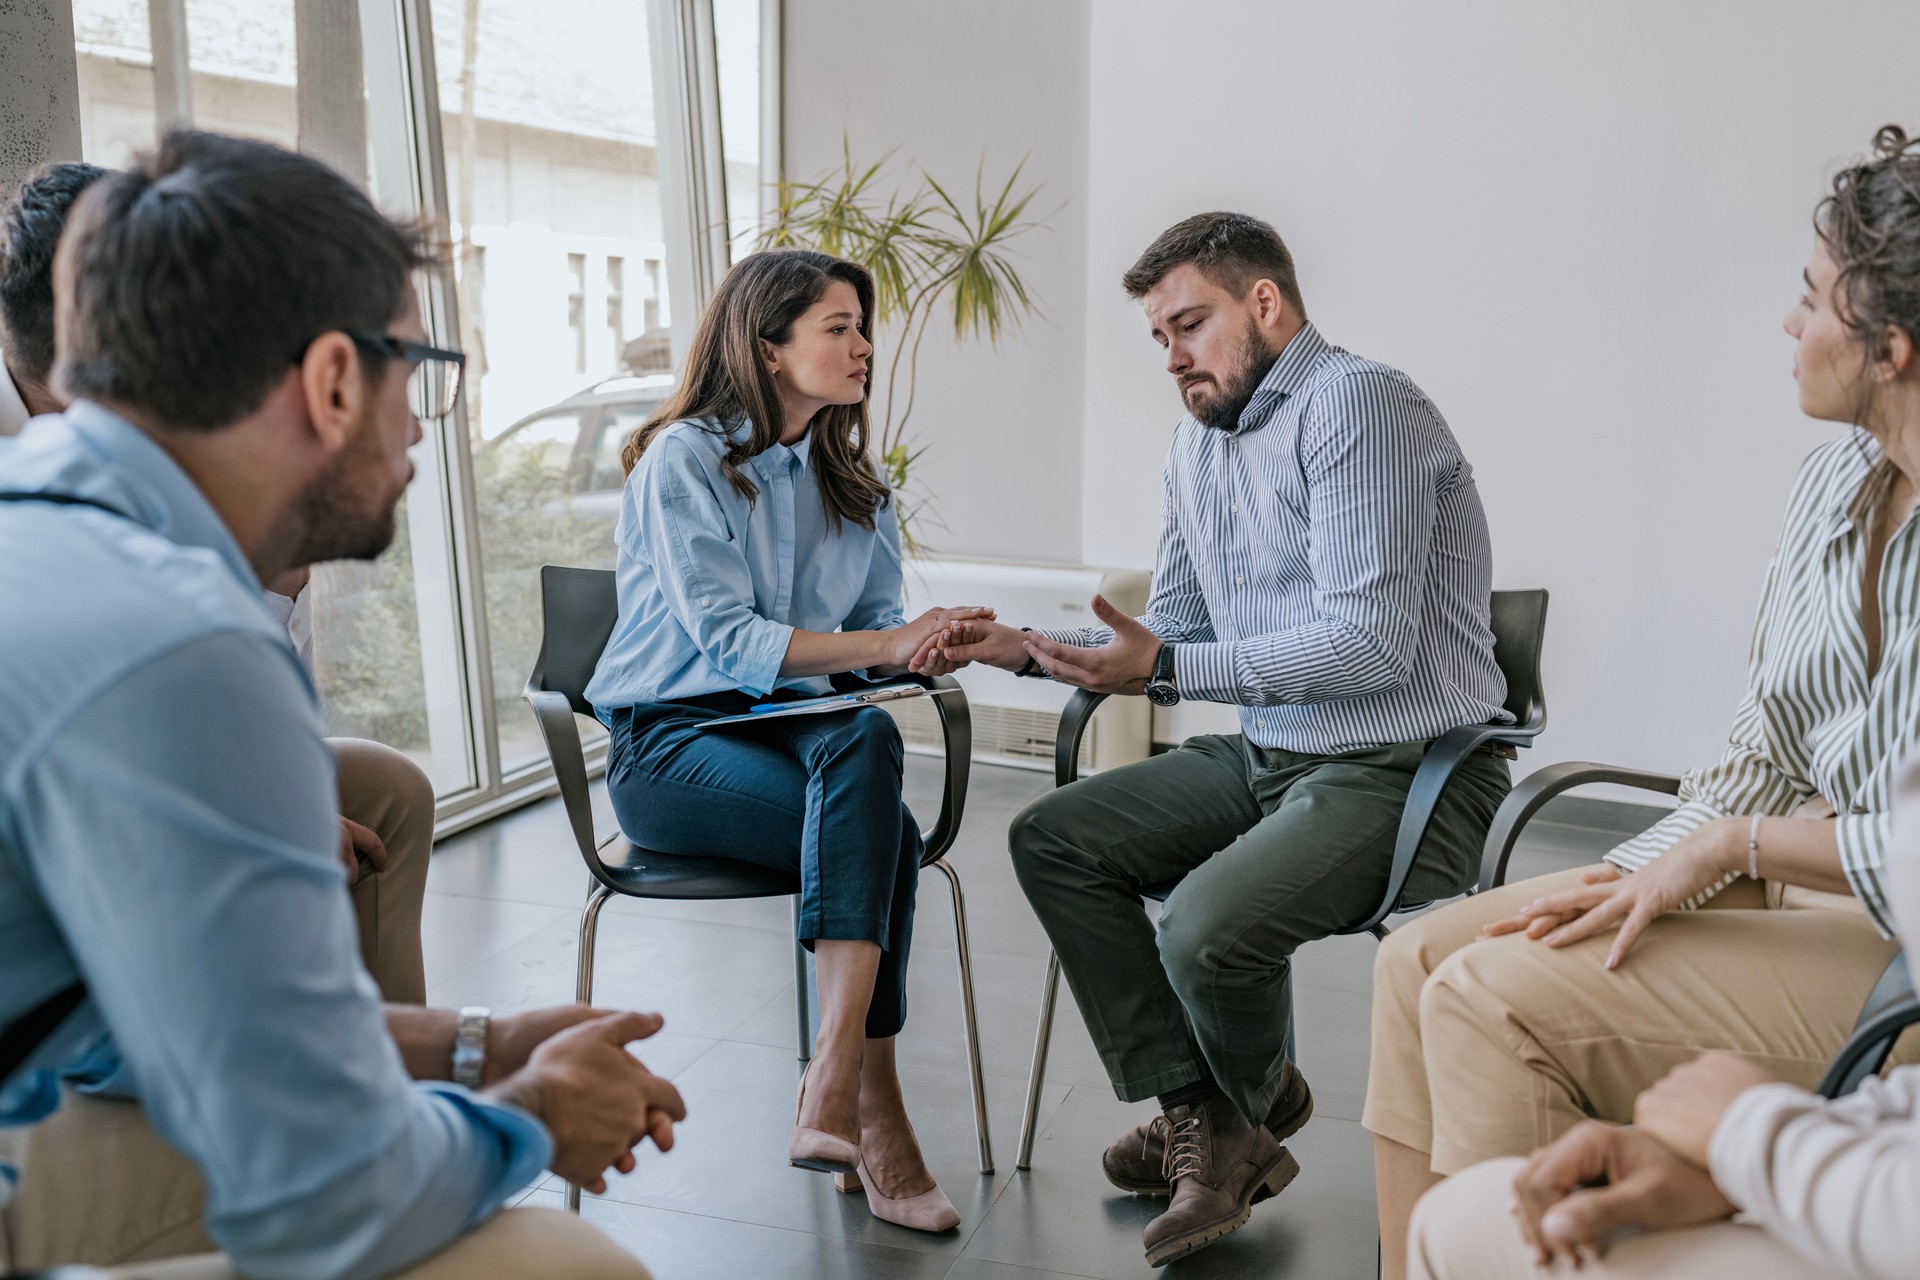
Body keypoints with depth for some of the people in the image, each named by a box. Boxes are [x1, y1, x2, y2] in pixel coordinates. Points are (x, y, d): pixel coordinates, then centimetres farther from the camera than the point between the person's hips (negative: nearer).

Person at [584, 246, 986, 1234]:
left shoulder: (848, 474, 15)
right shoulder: (682, 460, -7)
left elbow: (877, 619, 11)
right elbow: (728, 640, -16)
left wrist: (930, 642, -13)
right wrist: (880, 648, -25)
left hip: (793, 728, 5)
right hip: (670, 742, -5)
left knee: (866, 737, -32)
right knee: (884, 832, -30)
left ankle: (832, 1092, -33)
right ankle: (872, 1115, -26)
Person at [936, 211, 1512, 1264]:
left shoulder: (1355, 402, -15)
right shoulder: (1198, 440, 14)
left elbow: (1370, 644, -24)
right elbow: (1172, 633, 21)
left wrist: (1167, 668, -22)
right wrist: (1026, 648, 8)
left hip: (1403, 775, -9)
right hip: (1268, 756, 9)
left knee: (1208, 925, -28)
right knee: (1051, 839, 1)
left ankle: (1252, 1106, 9)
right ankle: (1199, 1118, 0)